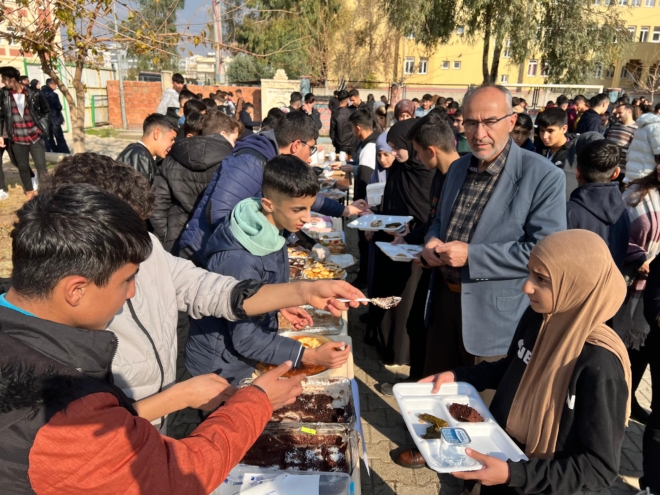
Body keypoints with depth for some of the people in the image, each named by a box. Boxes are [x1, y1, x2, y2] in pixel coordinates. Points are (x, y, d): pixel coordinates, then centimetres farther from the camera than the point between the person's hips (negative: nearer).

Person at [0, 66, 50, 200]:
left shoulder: (33, 93, -7)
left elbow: (46, 111, 7)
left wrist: (42, 126, 1)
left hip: (35, 137, -2)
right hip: (17, 139, 2)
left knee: (41, 166, -2)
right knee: (22, 167, 12)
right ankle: (29, 192, 28)